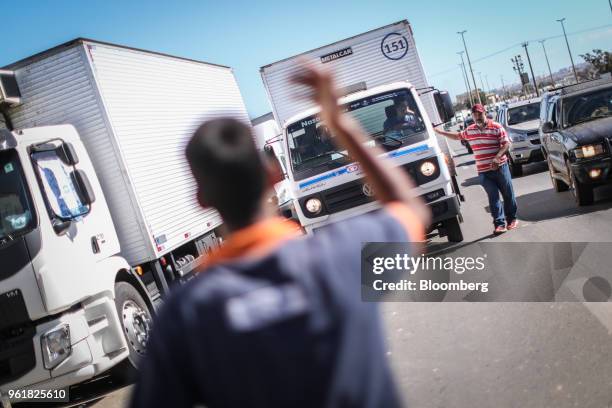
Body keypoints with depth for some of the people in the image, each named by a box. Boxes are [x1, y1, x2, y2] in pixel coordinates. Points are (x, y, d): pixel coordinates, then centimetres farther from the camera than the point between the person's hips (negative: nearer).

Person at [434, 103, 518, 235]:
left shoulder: (496, 127, -5)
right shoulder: (469, 130, 10)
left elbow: (506, 144, -7)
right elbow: (457, 136, 27)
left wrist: (497, 157, -22)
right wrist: (439, 131, 25)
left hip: (500, 167, -3)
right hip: (483, 171, 3)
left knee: (508, 194, 7)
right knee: (493, 197, 0)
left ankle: (512, 219, 21)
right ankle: (499, 223, 2)